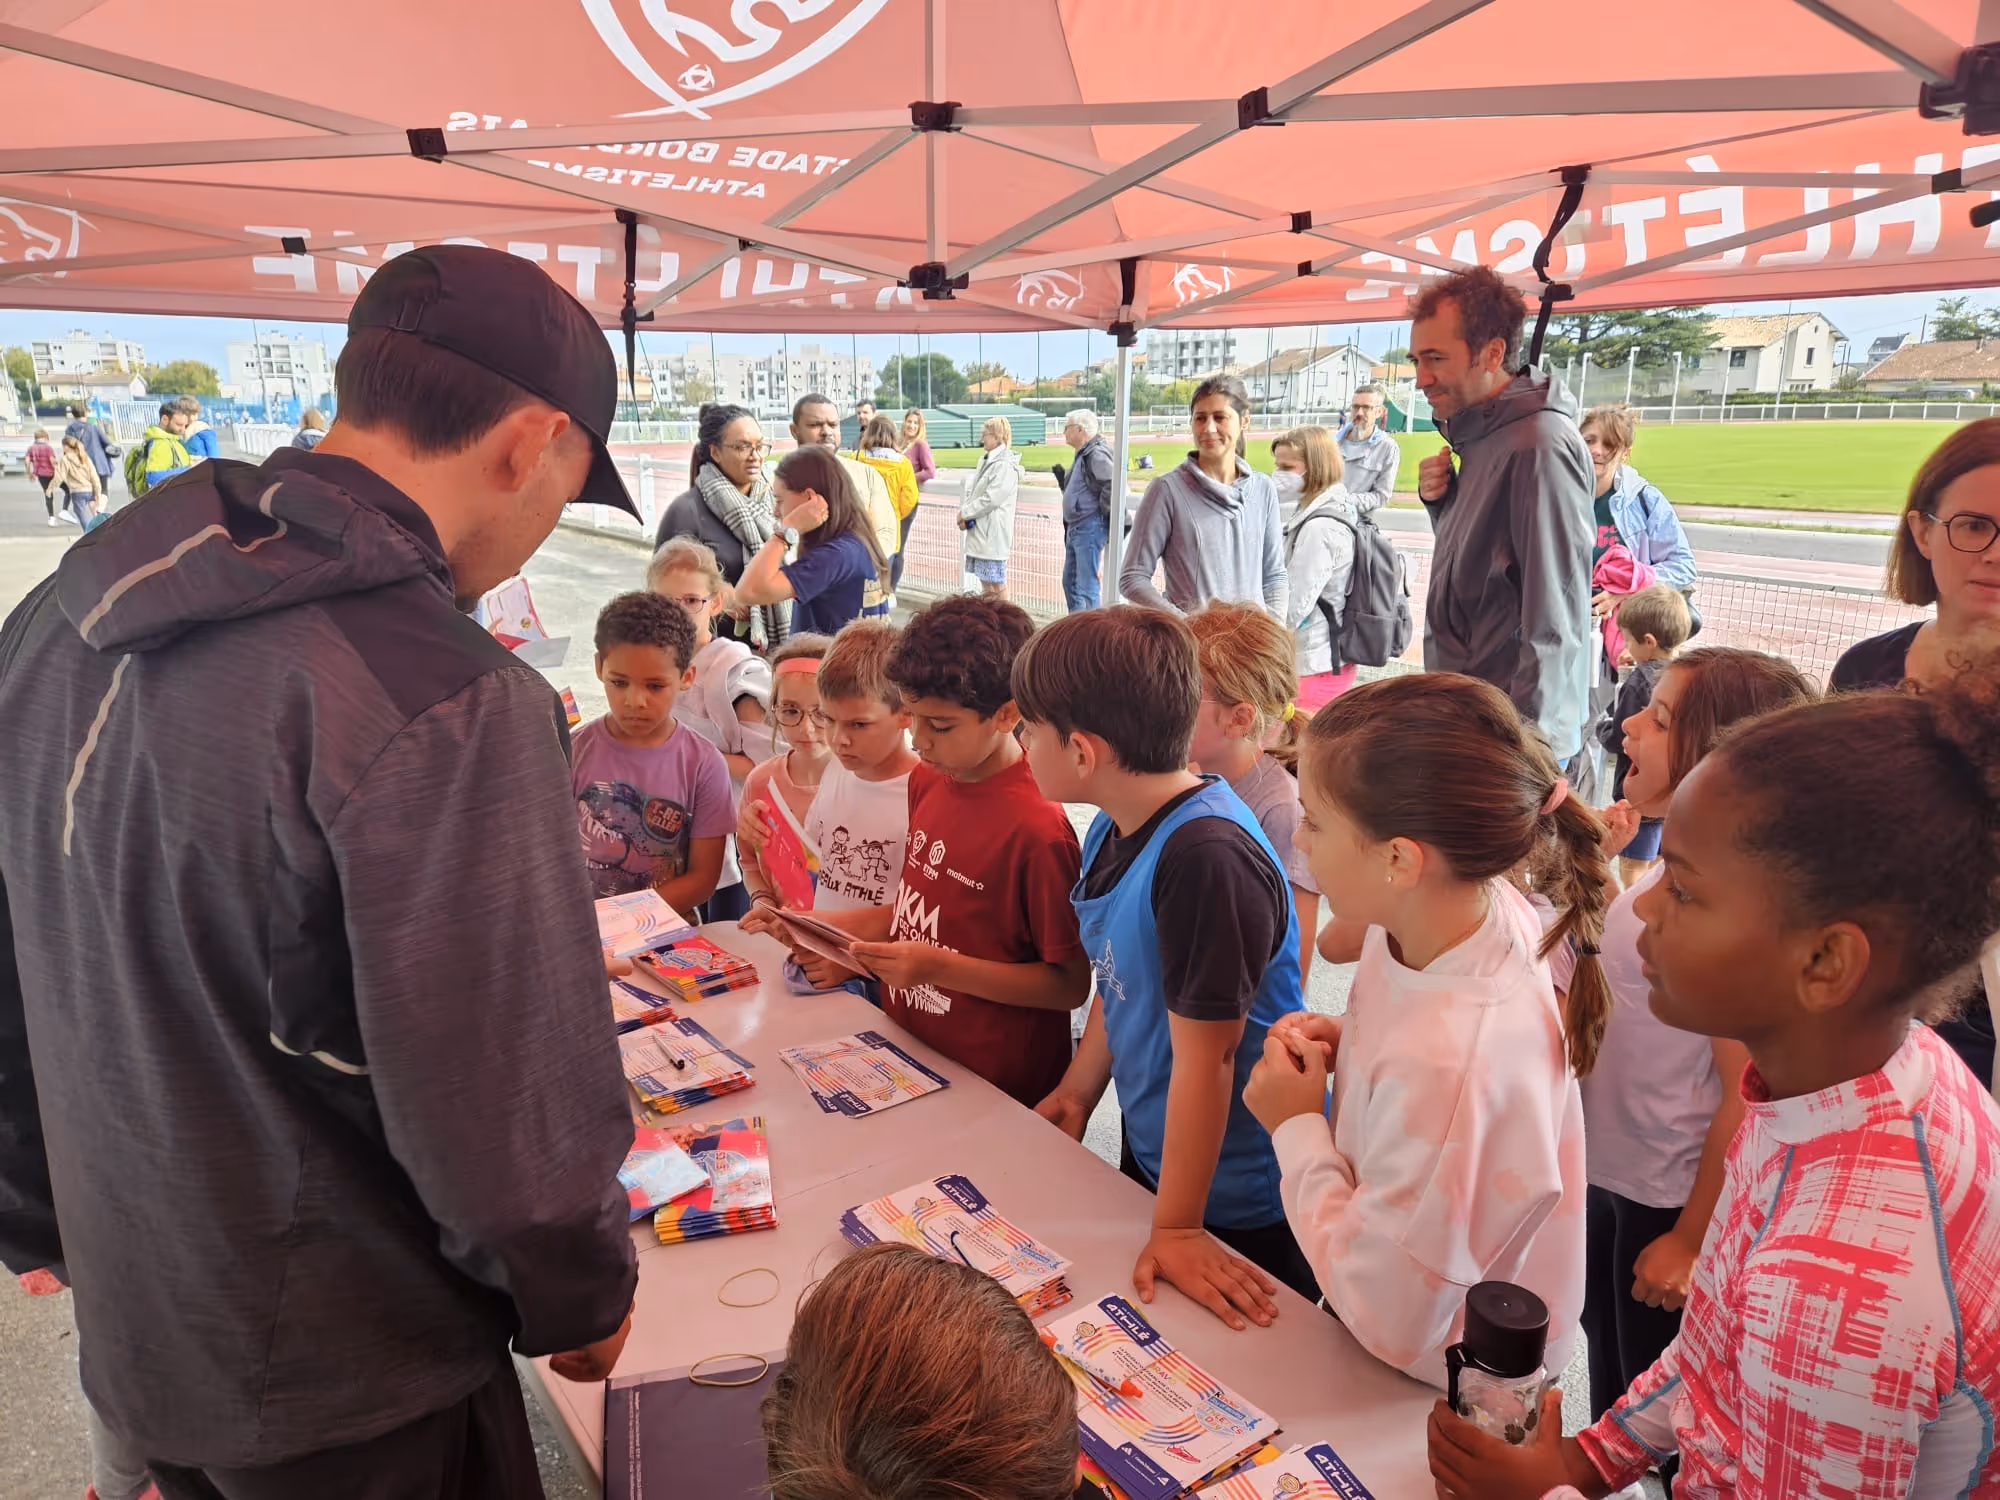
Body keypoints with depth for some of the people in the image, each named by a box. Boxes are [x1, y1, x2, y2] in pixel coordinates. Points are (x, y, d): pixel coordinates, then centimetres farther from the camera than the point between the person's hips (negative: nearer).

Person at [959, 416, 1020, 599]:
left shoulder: (1005, 465, -14)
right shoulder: (986, 460, 13)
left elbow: (990, 499, -19)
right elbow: (970, 491, 15)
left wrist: (965, 513, -10)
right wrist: (963, 512, -3)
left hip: (992, 534, -9)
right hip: (979, 533, 9)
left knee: (997, 583, -2)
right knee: (985, 582, 14)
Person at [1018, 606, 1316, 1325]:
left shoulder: (1209, 857, -32)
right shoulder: (1113, 830, -4)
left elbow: (1204, 1054, -28)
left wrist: (1177, 1227, -20)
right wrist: (1075, 1093, 7)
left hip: (1239, 1209, -8)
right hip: (1148, 1151, 8)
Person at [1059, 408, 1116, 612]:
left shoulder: (1097, 454, -15)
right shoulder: (1083, 454, 17)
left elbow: (1112, 485, -25)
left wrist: (1101, 511, -15)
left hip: (1089, 527, -11)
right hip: (1075, 527, 11)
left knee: (1086, 585, -9)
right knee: (1070, 582, 18)